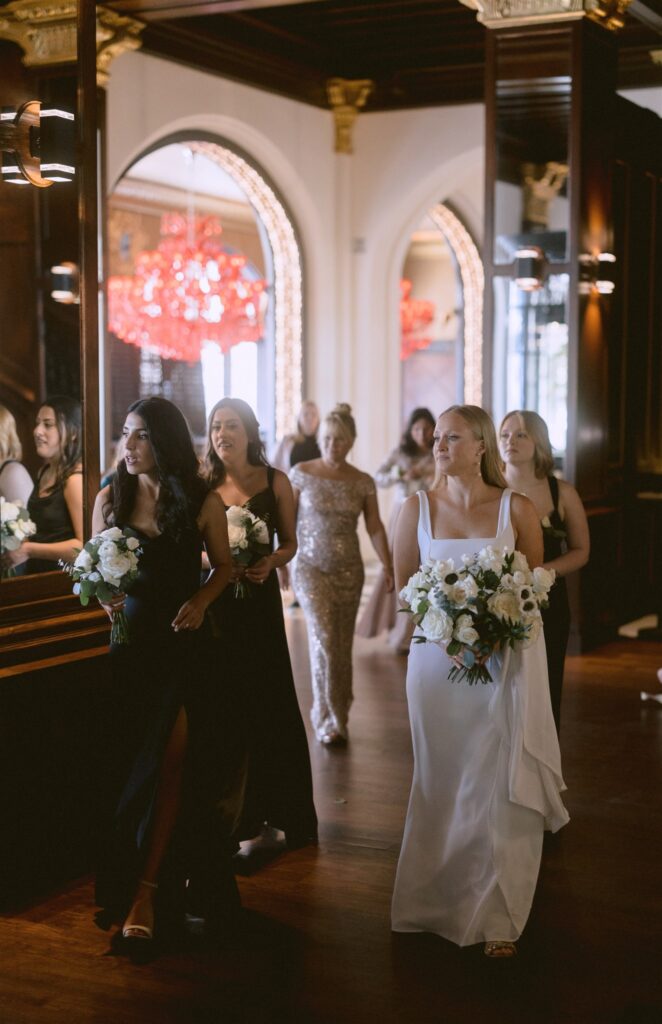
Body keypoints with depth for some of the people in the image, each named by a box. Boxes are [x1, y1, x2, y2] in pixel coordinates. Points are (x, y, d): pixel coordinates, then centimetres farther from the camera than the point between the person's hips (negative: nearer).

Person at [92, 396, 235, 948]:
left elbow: (223, 565, 6)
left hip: (183, 640, -2)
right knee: (135, 758, 7)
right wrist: (105, 594, -12)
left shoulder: (200, 502, -4)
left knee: (171, 760, -8)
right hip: (130, 639, 2)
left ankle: (146, 891, -3)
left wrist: (201, 601, -12)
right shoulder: (110, 498, 2)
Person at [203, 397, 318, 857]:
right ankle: (249, 819, 12)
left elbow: (289, 542, 7)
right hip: (216, 600, 0)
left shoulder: (275, 481, 1)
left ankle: (278, 812, 19)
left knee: (268, 702, 6)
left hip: (260, 598, 0)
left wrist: (271, 562, -13)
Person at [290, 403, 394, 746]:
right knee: (323, 637, -13)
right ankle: (328, 719, -7)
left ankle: (337, 714, 22)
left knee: (343, 643, 7)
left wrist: (388, 566, -8)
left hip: (349, 570, 3)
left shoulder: (363, 482, 1)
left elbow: (375, 527, 2)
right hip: (311, 566, -2)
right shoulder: (302, 473, -4)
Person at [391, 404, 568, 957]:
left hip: (504, 661, -1)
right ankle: (441, 900, 25)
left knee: (500, 785, 0)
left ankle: (498, 913, 12)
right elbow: (404, 589, 6)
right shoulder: (418, 508, 3)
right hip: (437, 658, 2)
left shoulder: (518, 508, -2)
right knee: (442, 784, 10)